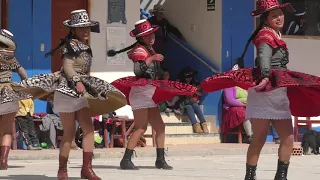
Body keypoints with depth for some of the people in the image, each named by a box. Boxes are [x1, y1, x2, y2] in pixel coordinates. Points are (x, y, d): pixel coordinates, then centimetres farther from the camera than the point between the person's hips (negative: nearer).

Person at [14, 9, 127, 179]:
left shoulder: (84, 46, 17)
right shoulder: (71, 44, -9)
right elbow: (67, 65, -20)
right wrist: (77, 82, -32)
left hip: (80, 92, 9)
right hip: (67, 89, -8)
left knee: (88, 129, -3)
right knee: (69, 133, -6)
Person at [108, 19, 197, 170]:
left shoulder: (149, 49, 16)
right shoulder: (140, 50, -12)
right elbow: (137, 69, -30)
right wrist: (151, 58, -30)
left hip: (149, 95, 9)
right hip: (141, 92, -9)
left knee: (160, 127, 6)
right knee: (141, 127, -14)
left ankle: (160, 160, 10)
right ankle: (126, 160, -13)